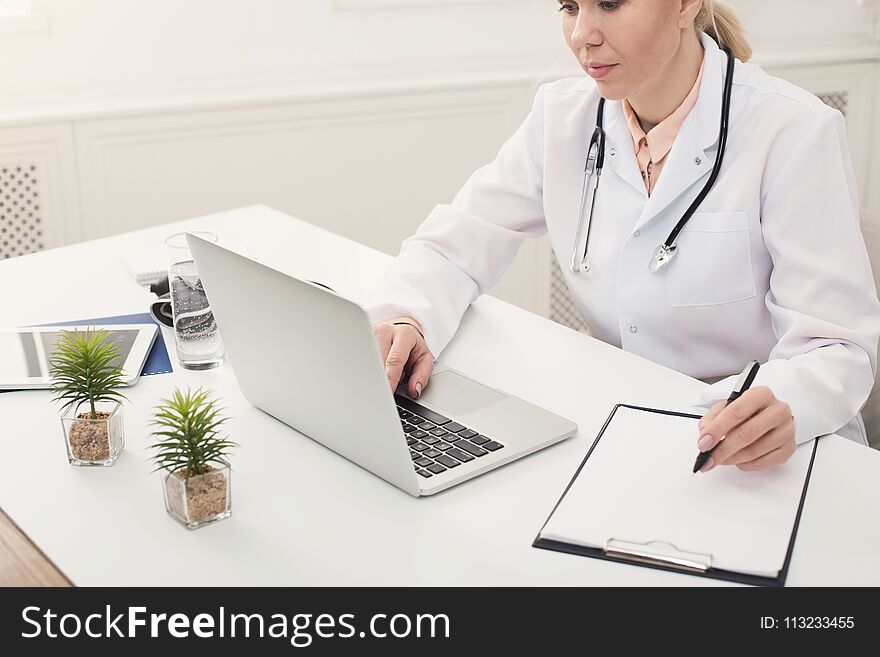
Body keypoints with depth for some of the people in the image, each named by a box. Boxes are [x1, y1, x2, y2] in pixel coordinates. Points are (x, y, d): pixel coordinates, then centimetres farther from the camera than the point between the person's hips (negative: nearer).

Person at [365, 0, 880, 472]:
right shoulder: (563, 116, 0)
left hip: (764, 459, -2)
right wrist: (405, 320, -20)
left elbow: (838, 348, -15)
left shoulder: (794, 131, -13)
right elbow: (452, 245, 3)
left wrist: (783, 407, -39)